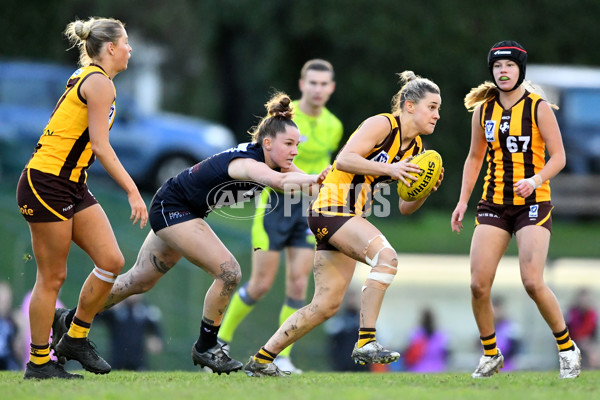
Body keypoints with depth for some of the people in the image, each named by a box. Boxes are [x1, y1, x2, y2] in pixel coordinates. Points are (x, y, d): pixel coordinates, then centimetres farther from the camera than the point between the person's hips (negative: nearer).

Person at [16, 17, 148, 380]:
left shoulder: (90, 79, 16)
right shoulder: (99, 83, -13)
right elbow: (100, 146, -19)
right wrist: (133, 191, -19)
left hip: (73, 186, 9)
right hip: (46, 184, -9)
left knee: (111, 261, 2)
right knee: (53, 277, -3)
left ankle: (76, 339, 15)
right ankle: (39, 362, 5)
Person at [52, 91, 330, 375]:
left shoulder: (276, 162, -6)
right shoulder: (246, 161, -34)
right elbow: (281, 182, -54)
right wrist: (318, 178, -69)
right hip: (171, 208, -10)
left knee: (140, 280, 20)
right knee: (228, 272, -19)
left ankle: (68, 321, 34)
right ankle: (205, 348, -2)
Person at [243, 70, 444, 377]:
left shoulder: (416, 148, 14)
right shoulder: (383, 125, -11)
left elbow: (405, 207, 15)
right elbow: (345, 159, -23)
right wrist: (388, 169, -29)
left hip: (350, 217, 9)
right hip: (332, 206, -9)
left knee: (327, 305, 6)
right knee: (386, 256, -30)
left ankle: (260, 361, 14)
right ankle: (365, 343, -30)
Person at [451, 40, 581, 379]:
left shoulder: (538, 107, -5)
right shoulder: (483, 109, 7)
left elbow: (558, 156, -7)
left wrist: (535, 180, -24)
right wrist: (463, 200, 9)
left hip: (533, 202, -4)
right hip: (494, 204, 4)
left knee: (533, 282, -16)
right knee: (479, 284, -7)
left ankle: (567, 347, 5)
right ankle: (491, 354, 12)